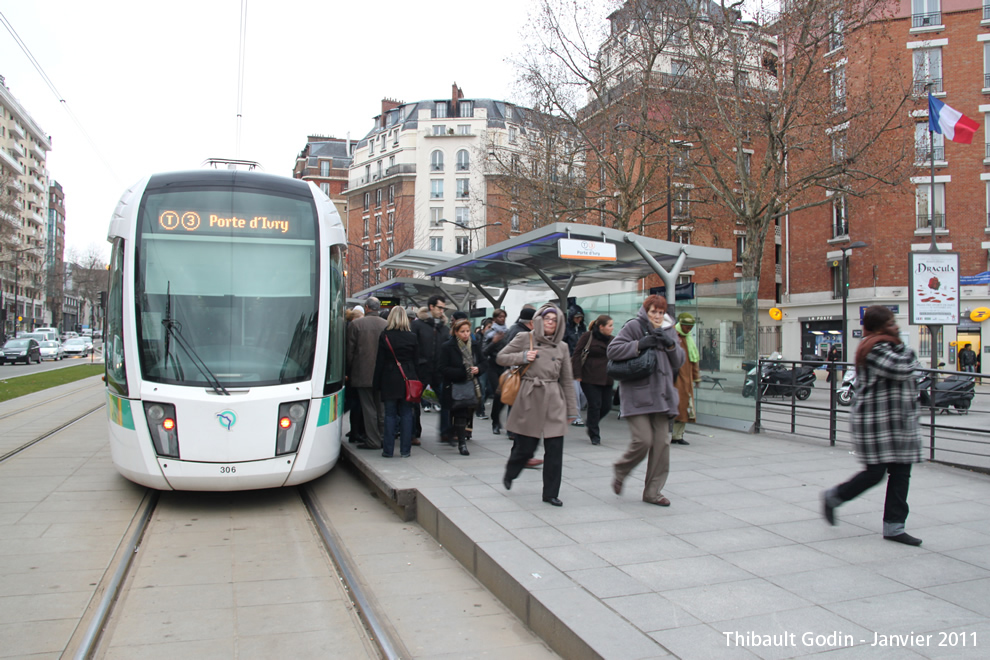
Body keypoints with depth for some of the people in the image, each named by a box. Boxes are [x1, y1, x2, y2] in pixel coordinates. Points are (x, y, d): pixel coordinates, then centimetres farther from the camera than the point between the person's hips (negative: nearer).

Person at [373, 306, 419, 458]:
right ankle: (405, 450, 7)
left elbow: (380, 362, -1)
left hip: (389, 380, -1)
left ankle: (388, 450, 7)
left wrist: (378, 384, 4)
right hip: (408, 379, 1)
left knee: (390, 415, 5)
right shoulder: (412, 337, 1)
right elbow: (416, 360, 4)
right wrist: (414, 380, 12)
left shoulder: (385, 336, -4)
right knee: (406, 414, 6)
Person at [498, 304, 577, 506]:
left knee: (555, 450, -1)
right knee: (525, 447, 4)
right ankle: (509, 475, 35)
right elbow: (501, 357, 7)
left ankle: (551, 493, 13)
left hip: (554, 402, 3)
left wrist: (572, 409, 12)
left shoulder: (562, 347, 10)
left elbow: (567, 380, 13)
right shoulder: (524, 338, 2)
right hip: (529, 399, -3)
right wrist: (523, 357, -9)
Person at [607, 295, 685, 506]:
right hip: (637, 394, -6)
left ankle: (653, 492, 14)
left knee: (662, 443, 2)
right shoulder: (634, 326, -2)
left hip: (662, 394, 6)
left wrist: (671, 345, -4)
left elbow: (679, 362, 14)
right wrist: (639, 344, -17)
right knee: (643, 441, -12)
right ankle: (620, 472, 18)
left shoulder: (669, 331, 16)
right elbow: (613, 350, -10)